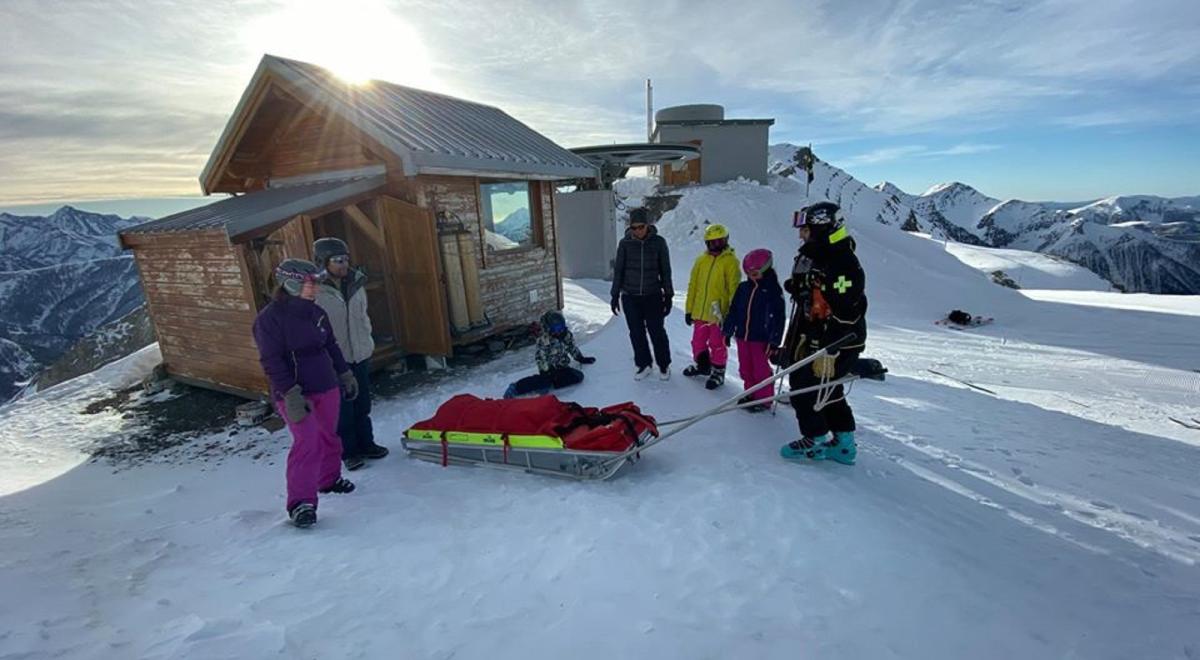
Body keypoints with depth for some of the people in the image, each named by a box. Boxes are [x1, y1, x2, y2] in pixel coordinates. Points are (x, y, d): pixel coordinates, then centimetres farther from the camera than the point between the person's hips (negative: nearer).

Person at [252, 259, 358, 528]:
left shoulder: (316, 313, 7)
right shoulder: (269, 318, -13)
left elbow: (331, 346, 17)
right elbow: (272, 361, -17)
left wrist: (345, 375, 20)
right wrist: (291, 395, -23)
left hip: (327, 387, 7)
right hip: (294, 393, -7)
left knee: (328, 436, 16)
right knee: (308, 442, -13)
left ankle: (329, 478, 38)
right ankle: (300, 502, -2)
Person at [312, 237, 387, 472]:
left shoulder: (356, 283, 3)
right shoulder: (315, 291, -16)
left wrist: (368, 341, 14)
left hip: (360, 355, 5)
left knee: (362, 405, 17)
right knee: (343, 410, 6)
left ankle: (366, 444, 33)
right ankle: (348, 452, 22)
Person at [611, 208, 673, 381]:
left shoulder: (659, 242, -4)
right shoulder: (625, 243, -2)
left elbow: (665, 270, 2)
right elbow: (618, 270, 4)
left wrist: (668, 295, 3)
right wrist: (615, 295, 4)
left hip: (653, 296, -1)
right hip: (630, 296, 1)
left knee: (657, 331, 4)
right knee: (636, 333, 8)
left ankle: (664, 365, 23)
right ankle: (643, 364, 26)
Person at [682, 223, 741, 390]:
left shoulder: (730, 261, -7)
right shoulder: (701, 260, 6)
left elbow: (734, 289, -10)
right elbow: (693, 285, 9)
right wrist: (689, 309, 8)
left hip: (719, 313, -5)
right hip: (700, 312, 5)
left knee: (717, 345, 6)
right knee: (698, 342, 18)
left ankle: (718, 373, 24)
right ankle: (701, 365, 40)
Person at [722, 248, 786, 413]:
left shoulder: (773, 290, -7)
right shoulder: (743, 288, 7)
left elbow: (779, 317, -9)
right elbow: (733, 310, 13)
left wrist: (774, 340, -12)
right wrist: (728, 330, 11)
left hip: (760, 338, -5)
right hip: (742, 336, 5)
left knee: (761, 369, 1)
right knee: (745, 368, 13)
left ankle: (764, 399, 14)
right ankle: (751, 394, 28)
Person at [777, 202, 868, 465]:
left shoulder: (843, 265, -21)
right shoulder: (816, 257, 11)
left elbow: (844, 315, -26)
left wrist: (827, 352, -27)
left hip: (836, 346, -10)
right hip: (812, 340, 10)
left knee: (805, 390, -2)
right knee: (829, 392, 17)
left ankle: (815, 441, 16)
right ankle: (844, 445, 29)